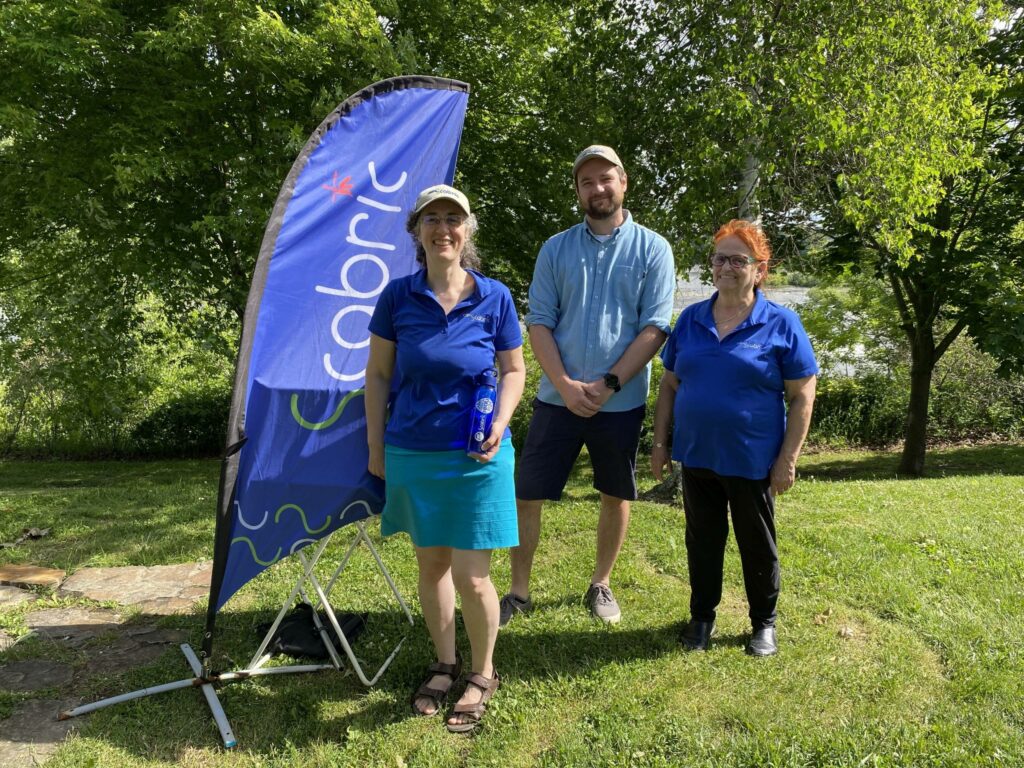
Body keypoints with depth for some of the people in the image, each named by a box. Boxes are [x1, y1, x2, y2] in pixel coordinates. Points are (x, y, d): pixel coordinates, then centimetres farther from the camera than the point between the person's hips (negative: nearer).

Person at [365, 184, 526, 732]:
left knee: (471, 577, 1)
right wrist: (375, 446, 4)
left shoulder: (494, 297, -4)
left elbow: (514, 370, 4)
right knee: (430, 564, 15)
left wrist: (500, 423, -13)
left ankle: (482, 676, 27)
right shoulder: (397, 296, -2)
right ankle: (444, 664, 37)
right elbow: (377, 375, 4)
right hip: (412, 455, 2)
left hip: (476, 458, -2)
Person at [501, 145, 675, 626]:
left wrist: (608, 384, -16)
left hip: (621, 402, -1)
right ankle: (519, 591, 20)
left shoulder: (652, 249, -1)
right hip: (558, 397, 1)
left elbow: (655, 328, -7)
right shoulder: (555, 249, 5)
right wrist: (565, 384, -13)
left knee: (617, 496, 12)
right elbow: (539, 322, 0)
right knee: (526, 495, 2)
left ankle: (600, 584, 34)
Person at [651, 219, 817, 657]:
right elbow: (669, 385, 9)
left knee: (757, 546, 13)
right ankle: (701, 617, 34)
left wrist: (788, 459, -11)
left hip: (752, 462, -3)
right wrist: (660, 442, 5)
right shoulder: (691, 320, 4)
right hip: (697, 457, 3)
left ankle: (764, 623, 33)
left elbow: (802, 396, -7)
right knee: (702, 542, 16)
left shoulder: (781, 324, -7)